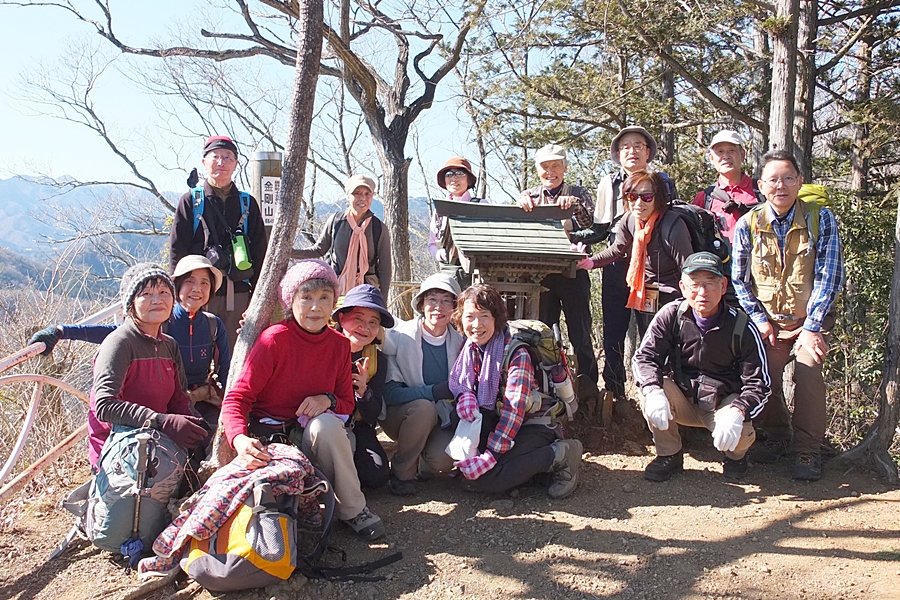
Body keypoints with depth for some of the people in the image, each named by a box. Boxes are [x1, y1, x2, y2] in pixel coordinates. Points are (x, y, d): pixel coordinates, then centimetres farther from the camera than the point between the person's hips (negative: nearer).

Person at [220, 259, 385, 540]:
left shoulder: (340, 344, -1)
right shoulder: (275, 339, -15)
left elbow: (347, 403, 6)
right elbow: (236, 398, -17)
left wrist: (328, 400, -18)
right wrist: (240, 440, -37)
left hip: (313, 437, 3)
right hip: (269, 438, -3)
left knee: (326, 423, -34)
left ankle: (352, 509, -16)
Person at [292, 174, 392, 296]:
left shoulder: (379, 228, -3)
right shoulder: (335, 221, 0)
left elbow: (385, 267, 2)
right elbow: (318, 250, 13)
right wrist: (291, 252, 0)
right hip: (335, 288, 1)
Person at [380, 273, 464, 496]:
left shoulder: (459, 342, -3)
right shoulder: (398, 337, -15)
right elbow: (389, 392, -21)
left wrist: (457, 415, -14)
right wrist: (434, 391, -31)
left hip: (440, 419, 2)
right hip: (399, 415, -2)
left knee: (443, 459, -28)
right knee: (424, 407, -35)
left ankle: (420, 465, 10)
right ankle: (402, 473, -12)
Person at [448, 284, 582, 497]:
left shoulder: (517, 354, -22)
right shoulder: (470, 349, -2)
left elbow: (514, 410, -26)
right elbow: (458, 383, 4)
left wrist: (490, 455, -32)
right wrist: (464, 395, -22)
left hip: (535, 426, -7)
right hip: (497, 422, 7)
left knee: (483, 479, -22)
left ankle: (559, 455, -10)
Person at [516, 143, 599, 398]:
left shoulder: (578, 194, 8)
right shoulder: (528, 196, 14)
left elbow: (590, 223, -8)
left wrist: (574, 204, -27)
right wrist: (520, 205, -21)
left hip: (573, 272, -2)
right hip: (540, 272, 2)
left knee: (580, 331, -1)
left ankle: (588, 384, 7)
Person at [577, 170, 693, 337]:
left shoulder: (672, 226, -24)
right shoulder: (630, 220, -5)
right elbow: (616, 250, 14)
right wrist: (590, 262, 3)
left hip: (672, 303, -6)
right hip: (644, 302, 7)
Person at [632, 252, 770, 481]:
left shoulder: (741, 327, -16)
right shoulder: (671, 315, -12)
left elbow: (758, 384, -16)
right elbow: (644, 357, -15)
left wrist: (737, 412, -37)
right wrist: (653, 391, -37)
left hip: (723, 402, -1)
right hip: (682, 400, 2)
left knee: (739, 435, -31)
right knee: (650, 387, -28)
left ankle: (735, 455, 11)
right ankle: (669, 455, -4)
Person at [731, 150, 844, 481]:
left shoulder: (821, 219, -10)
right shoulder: (747, 224, -6)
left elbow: (829, 276, -10)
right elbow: (738, 280, 1)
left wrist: (812, 327, -14)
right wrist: (759, 319, -7)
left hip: (811, 319, -2)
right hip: (768, 320, 2)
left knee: (808, 372, -20)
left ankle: (808, 451, -6)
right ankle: (777, 437, 21)